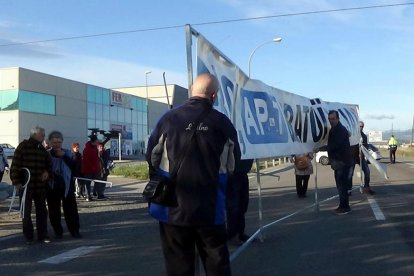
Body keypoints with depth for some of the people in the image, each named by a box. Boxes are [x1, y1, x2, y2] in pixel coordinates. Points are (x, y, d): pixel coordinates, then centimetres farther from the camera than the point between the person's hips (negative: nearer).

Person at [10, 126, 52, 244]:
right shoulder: (23, 147, -6)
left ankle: (42, 235, 18)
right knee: (26, 212, 3)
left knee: (42, 211, 9)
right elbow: (15, 165, -10)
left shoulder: (42, 149, 10)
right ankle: (28, 236, 13)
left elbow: (49, 163, 19)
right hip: (25, 185, -5)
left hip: (40, 185, 5)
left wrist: (47, 172, -2)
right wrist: (16, 181, -15)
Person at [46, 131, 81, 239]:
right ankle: (58, 231, 18)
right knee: (54, 211, 5)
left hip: (67, 186, 1)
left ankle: (74, 231, 11)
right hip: (52, 187, 0)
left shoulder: (67, 153, 6)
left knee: (71, 210, 2)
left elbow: (74, 168, -3)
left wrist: (64, 156, -11)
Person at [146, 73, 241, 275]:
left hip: (174, 207, 0)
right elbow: (233, 164, 5)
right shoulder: (222, 122, -5)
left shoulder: (169, 119, -6)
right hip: (210, 208, 0)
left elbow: (152, 158, 3)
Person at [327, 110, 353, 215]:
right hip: (337, 161, 9)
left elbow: (334, 145, -22)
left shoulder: (342, 130, -15)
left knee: (342, 185, -8)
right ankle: (342, 206, 21)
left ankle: (345, 207, -3)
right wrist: (332, 160, 4)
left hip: (343, 162, -9)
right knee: (341, 184, 13)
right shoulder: (332, 130, 15)